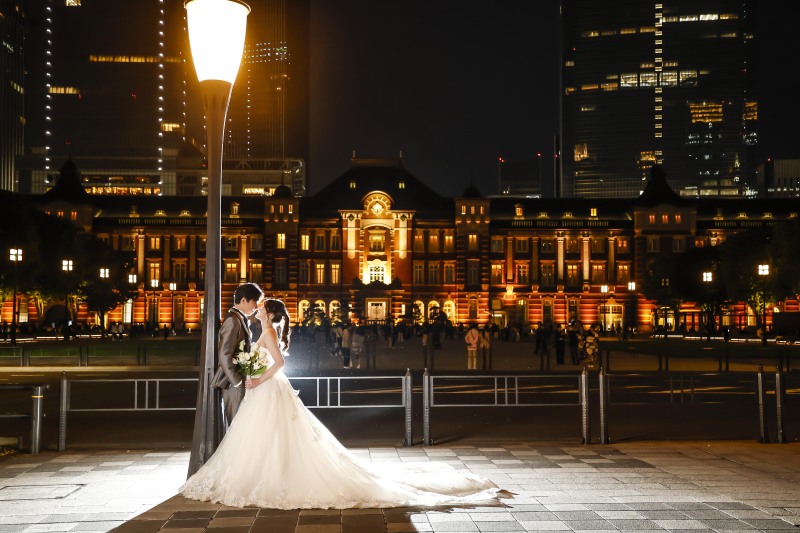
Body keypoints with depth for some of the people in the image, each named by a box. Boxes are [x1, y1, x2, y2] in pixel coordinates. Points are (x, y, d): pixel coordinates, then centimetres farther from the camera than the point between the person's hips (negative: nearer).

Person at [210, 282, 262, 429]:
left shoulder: (241, 319, 13)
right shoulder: (233, 320, -16)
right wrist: (237, 381, -18)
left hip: (240, 380, 9)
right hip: (234, 383, -9)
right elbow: (225, 355, -22)